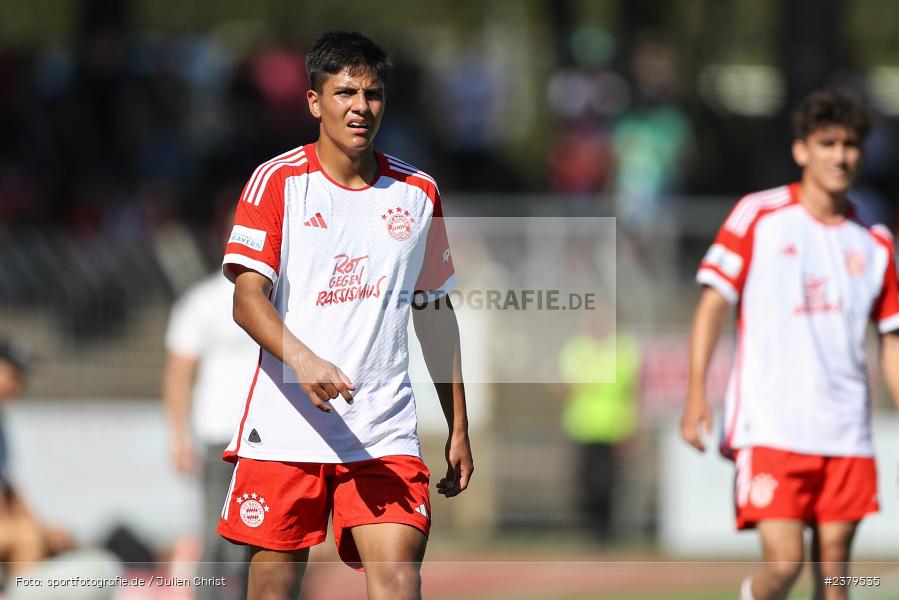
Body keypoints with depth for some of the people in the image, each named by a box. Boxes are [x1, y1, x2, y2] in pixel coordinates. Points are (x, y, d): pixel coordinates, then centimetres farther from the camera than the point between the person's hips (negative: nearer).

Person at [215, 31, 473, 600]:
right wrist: (304, 361, -27)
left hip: (385, 430, 2)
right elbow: (248, 298, -8)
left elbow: (435, 313, 19)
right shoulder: (278, 181, 0)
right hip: (286, 424, -2)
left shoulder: (419, 191, 10)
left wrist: (459, 428, 17)